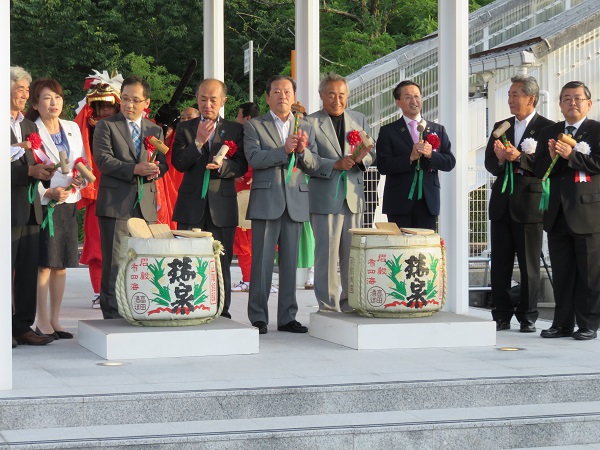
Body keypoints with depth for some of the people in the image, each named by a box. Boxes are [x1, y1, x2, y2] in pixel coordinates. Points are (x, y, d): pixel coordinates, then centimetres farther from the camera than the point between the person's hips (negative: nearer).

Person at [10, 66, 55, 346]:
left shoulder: (29, 127, 19)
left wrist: (46, 173, 1)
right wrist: (30, 171, -22)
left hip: (30, 210, 8)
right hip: (9, 211, -8)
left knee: (28, 272, 9)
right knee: (6, 270, -4)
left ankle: (23, 326, 15)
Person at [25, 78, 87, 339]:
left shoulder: (73, 129, 11)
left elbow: (83, 165, 17)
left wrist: (80, 180, -4)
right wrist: (48, 193, -20)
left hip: (68, 204, 5)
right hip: (42, 205, -5)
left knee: (61, 265, 8)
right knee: (44, 265, -4)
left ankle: (55, 320, 15)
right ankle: (42, 322, 2)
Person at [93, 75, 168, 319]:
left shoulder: (155, 130, 16)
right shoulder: (106, 126, 3)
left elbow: (163, 163, 13)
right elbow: (103, 160, -9)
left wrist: (155, 170, -11)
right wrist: (135, 169, -20)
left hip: (146, 205, 4)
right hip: (115, 205, -4)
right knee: (114, 264, -5)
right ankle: (112, 316, 0)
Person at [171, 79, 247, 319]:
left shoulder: (235, 130, 9)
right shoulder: (185, 128, 9)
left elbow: (242, 166, 2)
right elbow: (178, 163, -3)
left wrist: (222, 166, -18)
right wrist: (198, 142, -15)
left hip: (222, 207, 0)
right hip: (192, 206, 0)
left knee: (222, 263, 4)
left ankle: (222, 313, 11)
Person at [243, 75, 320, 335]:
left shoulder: (306, 128, 15)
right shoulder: (254, 126, 5)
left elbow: (314, 166, 9)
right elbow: (254, 158, -10)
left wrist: (302, 151, -11)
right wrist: (284, 150, -20)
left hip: (295, 202, 3)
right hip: (266, 201, -3)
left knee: (290, 261, 6)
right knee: (262, 261, -3)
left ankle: (287, 317, 12)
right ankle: (258, 318, 2)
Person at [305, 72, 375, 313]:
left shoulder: (360, 120, 15)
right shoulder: (310, 123, -1)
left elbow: (371, 155, 11)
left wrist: (361, 158, -12)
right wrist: (336, 164, -20)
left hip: (353, 197, 4)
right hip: (325, 198, -4)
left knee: (353, 254, 9)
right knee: (326, 254, -3)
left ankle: (350, 303, 19)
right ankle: (328, 306, 3)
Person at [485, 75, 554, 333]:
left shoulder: (546, 128, -4)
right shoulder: (500, 127, 13)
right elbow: (490, 164, 8)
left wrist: (519, 157, -23)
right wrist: (500, 159, -13)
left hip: (529, 203, -5)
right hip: (502, 203, 5)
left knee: (529, 265, 2)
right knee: (499, 263, 6)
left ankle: (527, 317, 9)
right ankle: (502, 316, 12)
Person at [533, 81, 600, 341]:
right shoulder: (549, 133, 14)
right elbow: (539, 170, 8)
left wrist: (571, 155, -21)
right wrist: (552, 158, -11)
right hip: (558, 213, 5)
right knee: (561, 273, 9)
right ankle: (563, 324, 16)